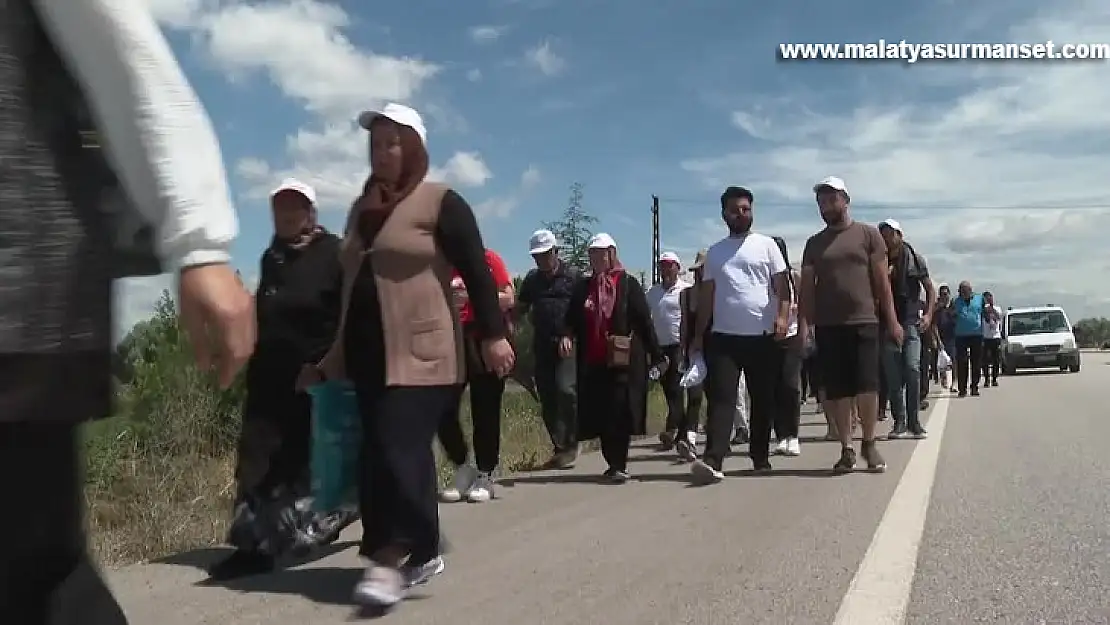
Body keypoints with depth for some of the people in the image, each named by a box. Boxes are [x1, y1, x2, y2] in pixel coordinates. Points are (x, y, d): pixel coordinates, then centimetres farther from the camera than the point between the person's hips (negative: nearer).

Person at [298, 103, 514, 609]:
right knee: (381, 454, 9)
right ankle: (423, 552, 21)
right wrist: (330, 358, 21)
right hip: (367, 353, 7)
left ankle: (393, 557, -5)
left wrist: (492, 335, -16)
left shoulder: (441, 202, -3)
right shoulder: (361, 208, 17)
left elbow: (476, 271, -8)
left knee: (400, 450, -12)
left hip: (419, 353, -7)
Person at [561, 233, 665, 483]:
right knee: (598, 414, 6)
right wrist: (567, 336, -12)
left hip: (623, 361, -4)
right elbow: (571, 319, 11)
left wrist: (656, 356, -3)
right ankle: (613, 464, 18)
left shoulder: (628, 284, 1)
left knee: (620, 413, -6)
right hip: (592, 362, 4)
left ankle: (619, 465, -1)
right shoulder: (583, 287, 13)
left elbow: (644, 321, -1)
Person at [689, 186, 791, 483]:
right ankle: (712, 460, -19)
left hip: (763, 335, -1)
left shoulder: (766, 245, 5)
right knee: (721, 397, -9)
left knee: (763, 399, 7)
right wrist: (699, 334, 9)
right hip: (723, 335, 1)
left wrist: (782, 316, -16)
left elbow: (782, 287, 1)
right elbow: (706, 295, 14)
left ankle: (760, 456, 21)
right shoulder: (714, 252, 12)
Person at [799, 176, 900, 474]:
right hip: (827, 326, 2)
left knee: (867, 385, -5)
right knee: (837, 390, 1)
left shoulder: (868, 234, 6)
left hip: (863, 322, -2)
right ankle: (847, 449, 9)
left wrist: (892, 319, -2)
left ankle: (869, 443, 12)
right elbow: (807, 286, 10)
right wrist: (805, 323, -2)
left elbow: (882, 280, 3)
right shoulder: (814, 243, 13)